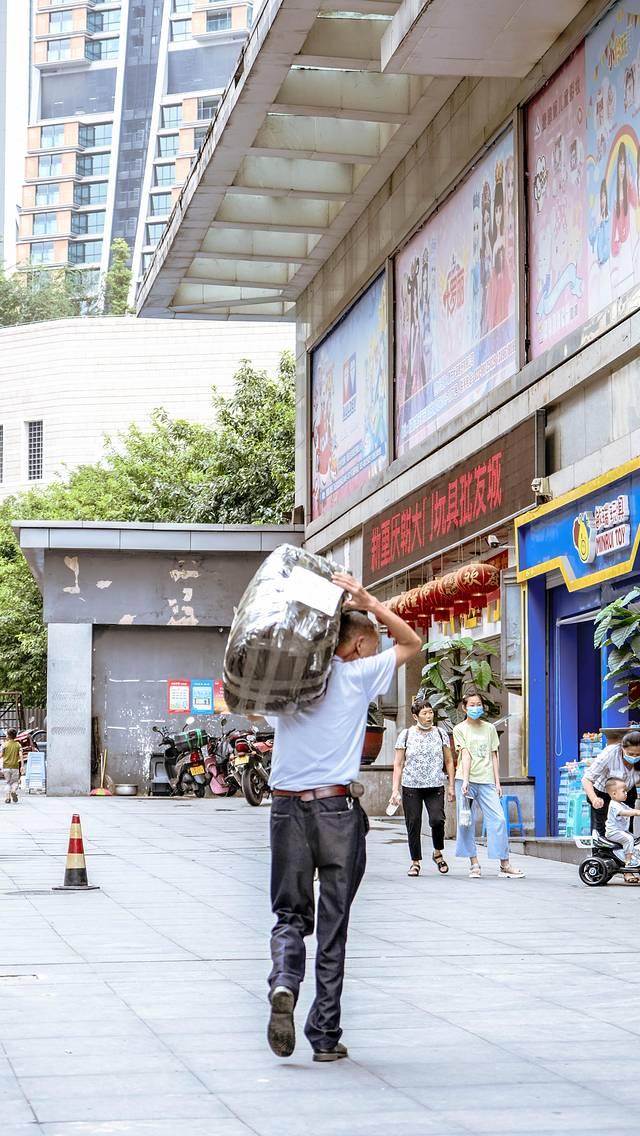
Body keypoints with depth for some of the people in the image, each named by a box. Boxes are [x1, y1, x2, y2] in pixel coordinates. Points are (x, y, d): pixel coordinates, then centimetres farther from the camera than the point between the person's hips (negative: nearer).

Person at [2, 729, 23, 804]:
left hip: (6, 766, 0)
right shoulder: (18, 745, 1)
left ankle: (8, 798, 1)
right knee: (15, 782, 12)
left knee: (8, 783, 10)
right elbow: (20, 755, -8)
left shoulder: (5, 744, -2)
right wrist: (22, 766, -10)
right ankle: (14, 791, -18)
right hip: (15, 766, 0)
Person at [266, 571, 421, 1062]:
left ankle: (284, 983, -18)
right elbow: (412, 643, 11)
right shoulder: (357, 674, -1)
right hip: (337, 808, -3)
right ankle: (326, 1035, 8)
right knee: (333, 925, 5)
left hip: (287, 806, 3)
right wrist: (368, 602, 6)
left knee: (290, 913, 12)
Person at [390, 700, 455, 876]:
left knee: (437, 820, -15)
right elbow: (398, 764, 5)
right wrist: (395, 789, -2)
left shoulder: (440, 733, 8)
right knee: (413, 824, -1)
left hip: (435, 787, 0)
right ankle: (416, 862, 12)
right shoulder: (406, 735, 4)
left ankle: (438, 853, 9)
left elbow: (449, 761, 13)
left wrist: (451, 785, 6)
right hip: (411, 787, 0)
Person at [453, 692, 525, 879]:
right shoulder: (460, 729, 5)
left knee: (498, 819, -7)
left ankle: (505, 865, -4)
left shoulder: (489, 728, 14)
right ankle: (474, 864, 7)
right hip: (466, 780, -2)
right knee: (466, 822, -1)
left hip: (486, 780, 2)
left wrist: (497, 783, 7)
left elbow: (493, 757, 13)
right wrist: (465, 781, -15)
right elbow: (465, 755, -6)